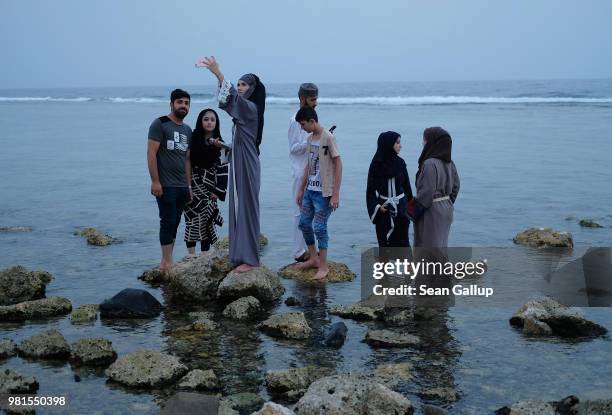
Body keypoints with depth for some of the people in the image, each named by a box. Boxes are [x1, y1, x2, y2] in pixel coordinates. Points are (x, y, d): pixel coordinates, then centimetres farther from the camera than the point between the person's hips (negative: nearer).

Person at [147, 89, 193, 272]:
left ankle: (167, 261, 11)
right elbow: (151, 153, -11)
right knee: (168, 221, -6)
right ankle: (166, 261, -1)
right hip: (165, 186, -7)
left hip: (182, 187, 7)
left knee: (174, 223, 6)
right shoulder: (160, 124, -4)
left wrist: (189, 185, 16)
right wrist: (155, 181, -17)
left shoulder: (187, 130, 17)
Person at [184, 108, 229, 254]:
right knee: (194, 219, -11)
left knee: (207, 220, 3)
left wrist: (218, 191, -5)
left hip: (210, 187, 3)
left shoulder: (220, 144, 5)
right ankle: (191, 255, -9)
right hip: (194, 185, -3)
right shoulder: (193, 139, -3)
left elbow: (223, 170, 2)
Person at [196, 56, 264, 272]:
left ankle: (250, 258, -3)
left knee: (247, 208, -7)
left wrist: (217, 72, -41)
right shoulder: (244, 109, 14)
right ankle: (242, 255, 18)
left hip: (247, 166, -10)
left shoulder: (251, 108, -14)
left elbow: (234, 97, -32)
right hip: (238, 165, 10)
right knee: (238, 208, 11)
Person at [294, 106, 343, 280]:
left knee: (319, 227, -4)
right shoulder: (310, 138, 10)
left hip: (323, 192, -8)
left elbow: (338, 165, -15)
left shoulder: (328, 138, -14)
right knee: (304, 223, 12)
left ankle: (323, 266, 7)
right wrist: (301, 190, 18)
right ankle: (313, 259, 26)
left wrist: (335, 194, -17)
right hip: (310, 190, 8)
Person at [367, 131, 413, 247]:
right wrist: (377, 206, -13)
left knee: (402, 241, -1)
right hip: (383, 209, -2)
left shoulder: (400, 162, 3)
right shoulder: (377, 164, -5)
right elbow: (370, 189, -2)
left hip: (400, 208, 2)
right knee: (385, 242, 1)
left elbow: (406, 186, 8)